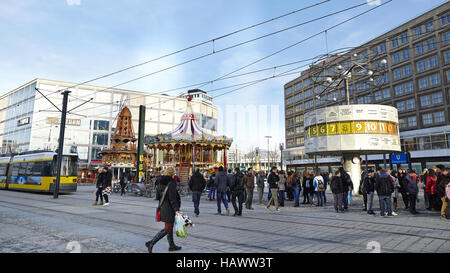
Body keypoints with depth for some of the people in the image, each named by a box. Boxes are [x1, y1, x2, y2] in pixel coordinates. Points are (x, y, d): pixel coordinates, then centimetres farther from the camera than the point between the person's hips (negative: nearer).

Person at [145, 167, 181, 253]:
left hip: (162, 207, 9)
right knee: (167, 229, 1)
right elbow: (172, 198, -20)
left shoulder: (160, 183, 7)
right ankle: (151, 243, -1)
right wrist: (176, 209, -17)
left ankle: (172, 245, 30)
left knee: (170, 227, 19)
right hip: (169, 209, -9)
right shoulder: (171, 184, -18)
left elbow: (157, 197, 10)